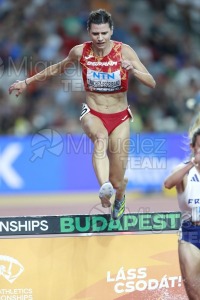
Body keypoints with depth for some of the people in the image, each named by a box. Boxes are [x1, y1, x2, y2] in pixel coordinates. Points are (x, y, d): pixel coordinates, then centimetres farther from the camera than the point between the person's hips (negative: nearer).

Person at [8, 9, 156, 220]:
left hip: (120, 118, 0)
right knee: (101, 137, -39)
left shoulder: (124, 52, -12)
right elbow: (57, 69, 14)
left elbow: (151, 83, -15)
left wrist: (133, 70, -35)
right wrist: (27, 82, 19)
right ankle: (104, 187, -61)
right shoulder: (80, 52, -6)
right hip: (92, 115, 0)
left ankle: (119, 197, 40)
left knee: (117, 182, 1)